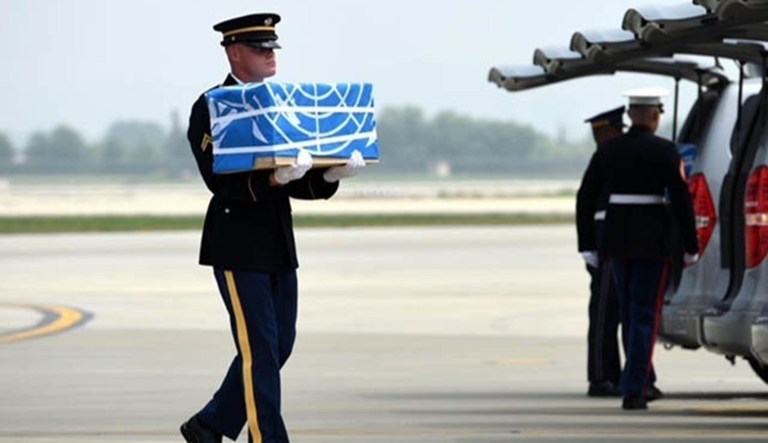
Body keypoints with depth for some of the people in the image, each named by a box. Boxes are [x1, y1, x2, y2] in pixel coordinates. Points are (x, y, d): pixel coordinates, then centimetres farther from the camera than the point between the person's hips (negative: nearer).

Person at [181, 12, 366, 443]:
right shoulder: (210, 109, -8)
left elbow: (303, 184, 12)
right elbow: (221, 181, -20)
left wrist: (331, 173, -8)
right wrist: (272, 179, -34)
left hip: (278, 246, 8)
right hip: (238, 247, -8)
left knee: (280, 344, 10)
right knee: (259, 348, -8)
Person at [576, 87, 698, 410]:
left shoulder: (608, 150, 5)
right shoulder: (664, 151, -7)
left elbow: (585, 198, 4)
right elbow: (681, 200, -9)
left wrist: (588, 245, 10)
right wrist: (690, 247, -2)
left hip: (615, 239, 4)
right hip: (652, 243, -4)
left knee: (632, 315, 18)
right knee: (644, 316, -2)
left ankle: (638, 384, 26)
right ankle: (633, 392, -10)